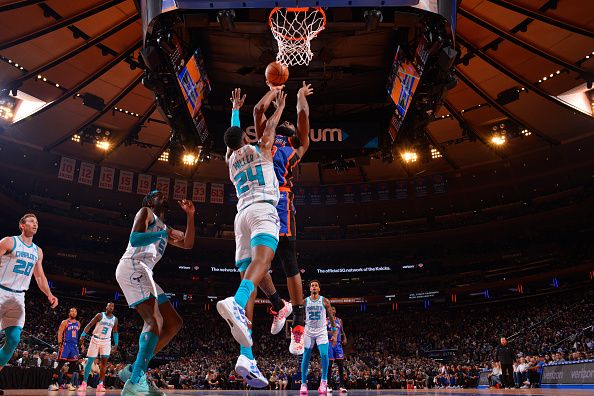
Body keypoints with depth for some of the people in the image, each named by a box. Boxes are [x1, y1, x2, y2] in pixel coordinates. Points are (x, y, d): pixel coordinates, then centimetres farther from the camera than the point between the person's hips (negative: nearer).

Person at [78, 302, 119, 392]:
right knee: (90, 361, -1)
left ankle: (100, 384, -3)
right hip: (95, 339, -2)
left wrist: (116, 343, 11)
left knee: (104, 362, -7)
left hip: (106, 341, 3)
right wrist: (83, 334, -17)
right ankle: (84, 383, 7)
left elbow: (115, 332, 16)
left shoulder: (115, 319, 5)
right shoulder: (100, 315, -6)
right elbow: (90, 325, -5)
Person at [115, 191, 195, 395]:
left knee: (174, 323, 5)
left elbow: (188, 244, 24)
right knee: (156, 322, -24)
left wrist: (190, 215, 18)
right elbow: (134, 239, -11)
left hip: (143, 273, 9)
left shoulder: (164, 228, 31)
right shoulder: (145, 212, 6)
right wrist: (164, 233, -7)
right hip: (132, 267, -9)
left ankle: (132, 369, 4)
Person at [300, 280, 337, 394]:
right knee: (305, 358, 1)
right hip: (308, 332, 2)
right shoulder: (304, 301, 2)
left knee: (324, 355, -19)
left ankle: (324, 381, -3)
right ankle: (303, 384, 12)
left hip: (321, 331, -1)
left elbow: (331, 318, 2)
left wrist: (334, 334, -2)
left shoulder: (325, 301, -2)